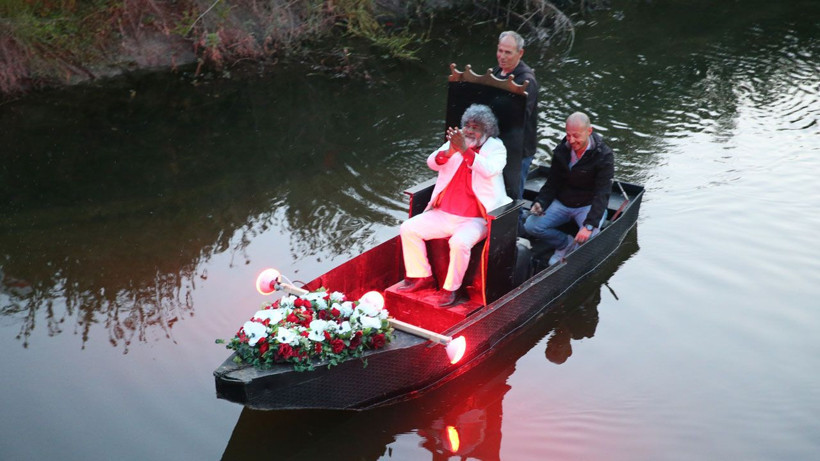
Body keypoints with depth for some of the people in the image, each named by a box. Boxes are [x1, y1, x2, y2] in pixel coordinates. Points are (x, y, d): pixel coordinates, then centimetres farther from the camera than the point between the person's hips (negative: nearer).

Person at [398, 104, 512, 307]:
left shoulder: (496, 148, 0)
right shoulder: (456, 142, 10)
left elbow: (490, 169, -22)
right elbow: (432, 163, -4)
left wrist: (465, 150, -31)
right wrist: (449, 152, -25)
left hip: (475, 220, -5)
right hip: (443, 214, 5)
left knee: (460, 242, -34)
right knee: (409, 228, -9)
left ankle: (452, 289, -14)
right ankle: (422, 277, 6)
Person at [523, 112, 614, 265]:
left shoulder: (604, 155, -17)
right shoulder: (561, 151, -2)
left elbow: (602, 194, -24)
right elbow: (552, 184, 3)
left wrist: (589, 225, -36)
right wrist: (540, 203, -19)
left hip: (589, 205, -4)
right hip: (562, 203, 4)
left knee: (589, 237, -34)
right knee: (530, 225, -17)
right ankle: (565, 243, 4)